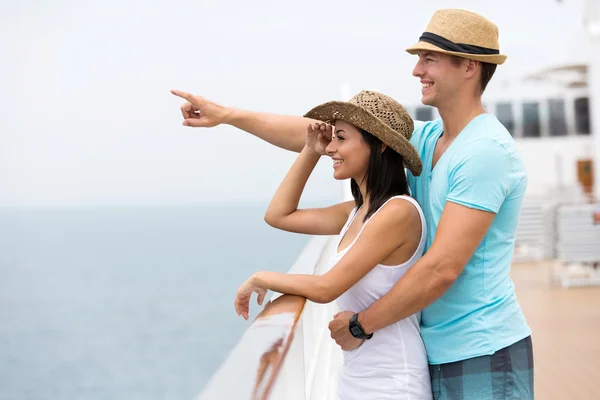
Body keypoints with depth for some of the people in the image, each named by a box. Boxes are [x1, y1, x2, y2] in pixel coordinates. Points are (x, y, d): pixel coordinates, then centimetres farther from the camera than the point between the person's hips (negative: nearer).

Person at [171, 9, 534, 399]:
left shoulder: (486, 150, -17)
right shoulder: (426, 139, 9)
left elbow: (441, 269, -21)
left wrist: (361, 324, -12)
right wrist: (227, 114, 12)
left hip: (483, 356, -8)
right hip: (438, 352, 8)